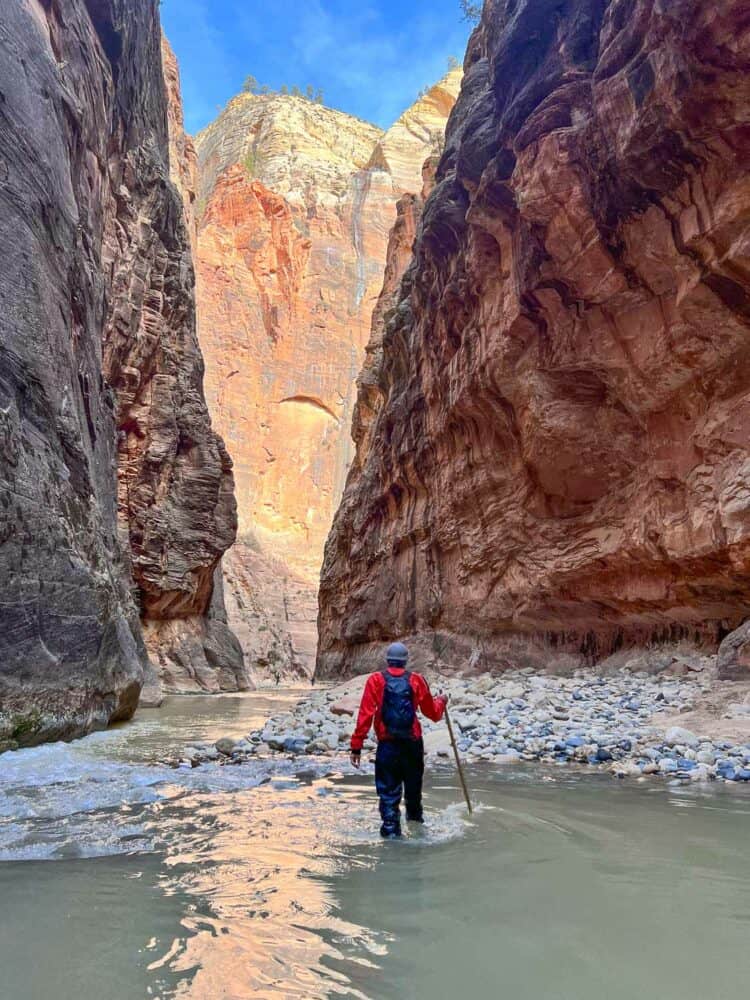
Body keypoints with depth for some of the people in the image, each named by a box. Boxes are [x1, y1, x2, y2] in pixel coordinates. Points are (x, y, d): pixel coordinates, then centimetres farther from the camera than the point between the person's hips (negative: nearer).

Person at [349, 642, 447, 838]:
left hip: (387, 745, -2)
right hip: (413, 743, 3)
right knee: (413, 787, 24)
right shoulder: (417, 680, 0)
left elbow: (365, 715, -9)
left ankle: (391, 829, 1)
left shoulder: (375, 680, -4)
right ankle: (415, 819, 44)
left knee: (388, 791, 7)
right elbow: (433, 713, 10)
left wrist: (356, 746, -6)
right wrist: (441, 701, 31)